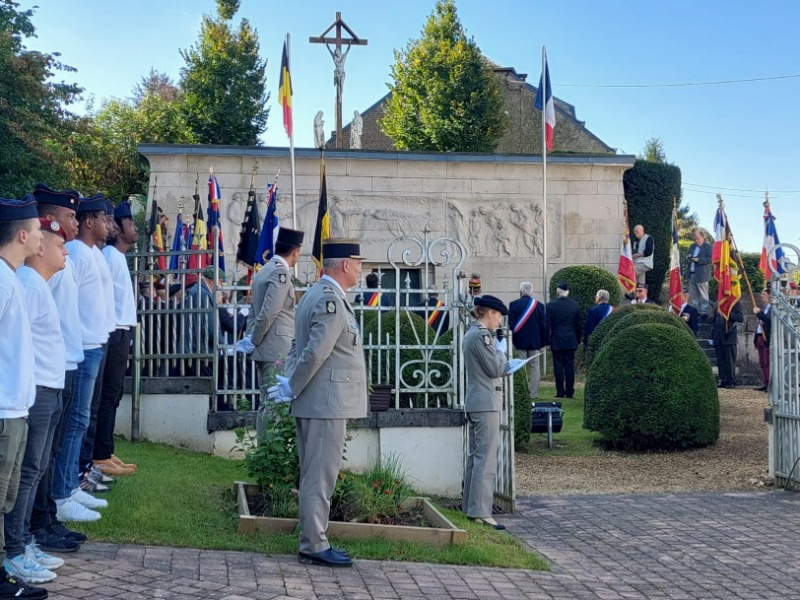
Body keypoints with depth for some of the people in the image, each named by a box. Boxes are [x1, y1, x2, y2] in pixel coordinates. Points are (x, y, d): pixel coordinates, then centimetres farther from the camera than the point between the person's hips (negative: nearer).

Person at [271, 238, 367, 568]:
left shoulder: (314, 295, 16)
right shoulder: (331, 301, -18)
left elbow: (301, 347, 20)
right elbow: (315, 352, -22)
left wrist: (290, 383, 12)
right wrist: (292, 387, -11)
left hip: (315, 403, 10)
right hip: (327, 403, -10)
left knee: (314, 476, 15)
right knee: (320, 478, -3)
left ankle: (312, 540, 23)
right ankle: (313, 546, 3)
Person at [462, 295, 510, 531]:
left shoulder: (471, 334, 16)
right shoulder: (482, 336, -15)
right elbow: (495, 369, -15)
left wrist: (505, 365, 15)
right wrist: (501, 351, 1)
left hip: (474, 402, 11)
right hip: (486, 403, -11)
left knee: (475, 456, 14)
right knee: (486, 458, -10)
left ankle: (470, 507, 20)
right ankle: (481, 512, -11)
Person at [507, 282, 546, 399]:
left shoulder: (513, 305, -4)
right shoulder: (539, 305, 1)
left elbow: (510, 324, -4)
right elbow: (543, 325, 3)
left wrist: (511, 341, 2)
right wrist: (543, 343, 9)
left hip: (519, 341, -1)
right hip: (535, 341, 1)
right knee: (534, 367, 5)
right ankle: (533, 393, 4)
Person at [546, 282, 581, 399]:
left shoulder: (551, 305, -7)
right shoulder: (575, 305, 2)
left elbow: (548, 325, -5)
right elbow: (578, 324, 8)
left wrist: (547, 340, 2)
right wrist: (577, 339, 16)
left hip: (557, 341, -3)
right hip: (571, 340, 3)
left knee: (558, 366, 0)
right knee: (570, 365, 6)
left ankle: (560, 392, -1)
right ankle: (569, 392, 6)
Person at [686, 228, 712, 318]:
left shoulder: (708, 246, -6)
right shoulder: (692, 246, 16)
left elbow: (710, 259, -13)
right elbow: (688, 255, 24)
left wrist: (699, 260, -21)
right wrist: (689, 257, 0)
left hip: (701, 275, -7)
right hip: (692, 274, 7)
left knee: (703, 294, -1)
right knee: (693, 294, 10)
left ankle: (704, 312, 2)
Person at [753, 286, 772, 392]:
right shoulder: (765, 307, 19)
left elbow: (770, 320, -26)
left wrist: (759, 313, -19)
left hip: (767, 339, -9)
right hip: (760, 338, 9)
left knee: (768, 363, -9)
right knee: (762, 363, 10)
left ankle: (771, 385, -7)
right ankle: (766, 384, 14)